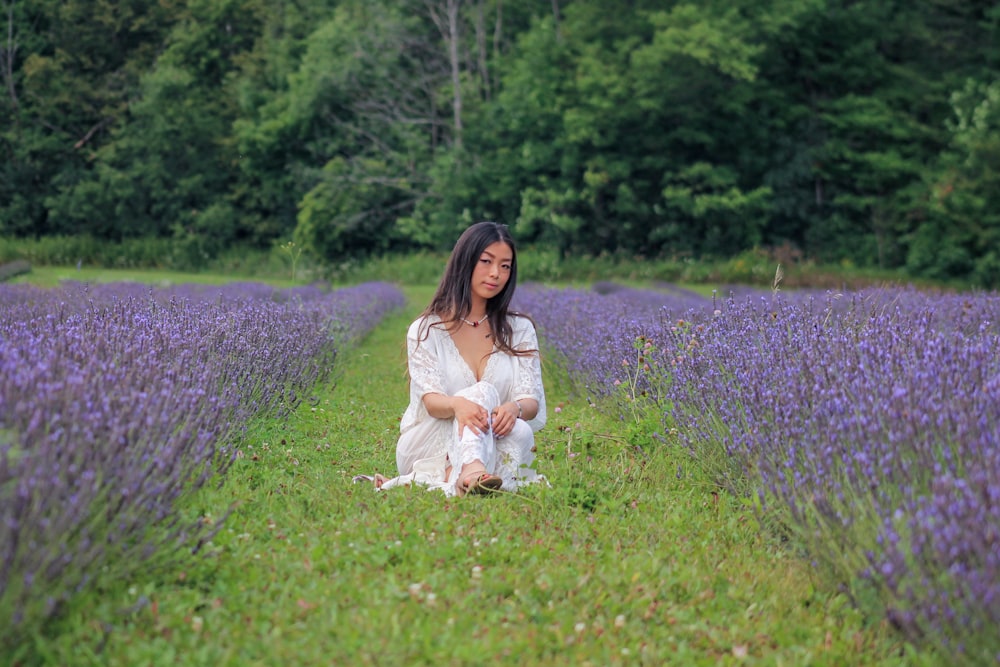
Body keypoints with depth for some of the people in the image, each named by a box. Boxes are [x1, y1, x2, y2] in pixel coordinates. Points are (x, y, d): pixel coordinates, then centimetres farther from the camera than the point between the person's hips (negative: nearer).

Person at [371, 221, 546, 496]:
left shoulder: (520, 330, 7)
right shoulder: (426, 330, -1)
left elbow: (531, 401, -5)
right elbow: (430, 401, -16)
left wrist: (514, 408, -32)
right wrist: (457, 404, -42)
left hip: (492, 447, 3)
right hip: (428, 448, -3)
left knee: (520, 432, -31)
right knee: (483, 391, -32)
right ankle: (471, 470, -58)